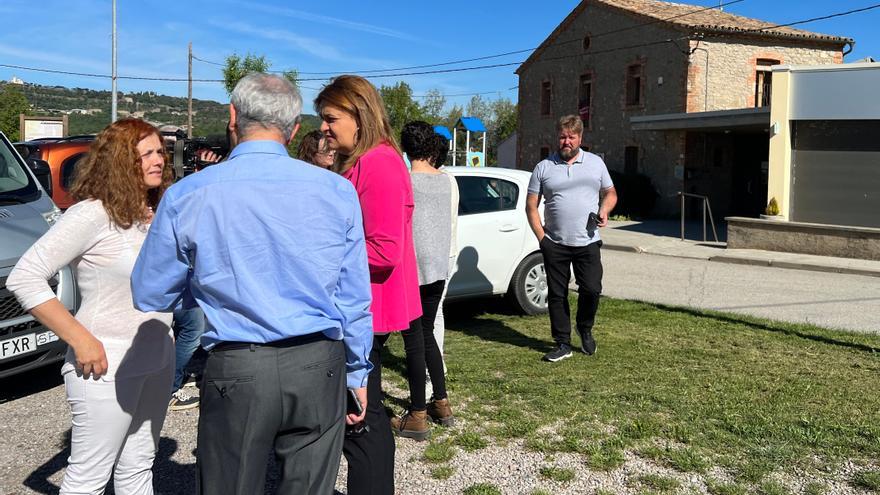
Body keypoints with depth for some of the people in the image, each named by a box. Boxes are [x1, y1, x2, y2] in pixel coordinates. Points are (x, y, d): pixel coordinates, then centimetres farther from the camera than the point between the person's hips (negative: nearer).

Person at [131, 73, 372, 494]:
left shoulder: (187, 196, -5)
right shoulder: (336, 191, -2)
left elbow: (149, 296, 5)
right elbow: (354, 298, 2)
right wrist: (357, 374, 13)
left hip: (234, 372, -1)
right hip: (319, 368, 2)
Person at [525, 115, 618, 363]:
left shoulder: (596, 163, 9)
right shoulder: (544, 167, 5)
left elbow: (610, 193, 18)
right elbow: (531, 206, 5)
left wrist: (604, 211, -4)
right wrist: (541, 237, -3)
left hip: (587, 242, 0)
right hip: (554, 245, 0)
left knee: (592, 290, -5)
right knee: (557, 295, 5)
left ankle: (585, 329, 24)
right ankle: (563, 344, 17)